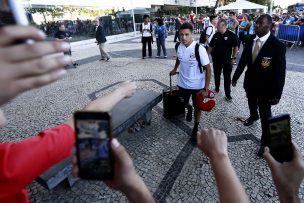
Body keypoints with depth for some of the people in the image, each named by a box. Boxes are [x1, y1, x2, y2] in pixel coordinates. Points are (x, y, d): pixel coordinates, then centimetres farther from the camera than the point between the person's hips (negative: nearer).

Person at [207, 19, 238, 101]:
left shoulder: (231, 35, -8)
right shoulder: (216, 35, 2)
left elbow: (235, 47, -5)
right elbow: (211, 46, 9)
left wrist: (234, 57, -11)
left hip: (227, 60, -3)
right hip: (216, 59, 4)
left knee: (227, 77, 2)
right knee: (217, 75, 16)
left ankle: (228, 94, 10)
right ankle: (217, 88, 36)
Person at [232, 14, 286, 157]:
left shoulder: (278, 46, -20)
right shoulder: (250, 40, -5)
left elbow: (280, 72, -17)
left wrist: (277, 93, -17)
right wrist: (235, 77, 8)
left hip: (265, 86, -5)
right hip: (250, 82, 5)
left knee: (265, 114, 6)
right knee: (252, 103, 29)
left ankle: (266, 142, 23)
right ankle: (253, 116, 61)